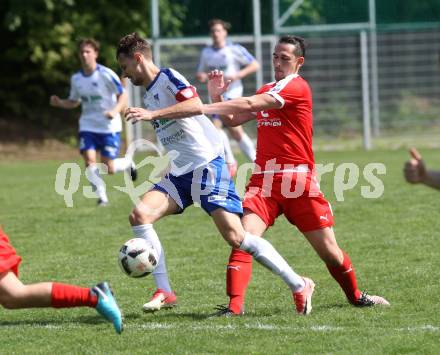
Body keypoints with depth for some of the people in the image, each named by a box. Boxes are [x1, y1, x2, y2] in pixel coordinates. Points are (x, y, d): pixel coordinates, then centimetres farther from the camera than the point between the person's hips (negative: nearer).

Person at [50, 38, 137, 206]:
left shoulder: (106, 75, -13)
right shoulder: (76, 79, 3)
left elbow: (123, 95, -9)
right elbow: (74, 102, 16)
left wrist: (115, 110, -27)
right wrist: (59, 103, -4)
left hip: (109, 127, -4)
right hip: (88, 126, 4)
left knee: (108, 168, -4)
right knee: (89, 160, -14)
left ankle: (129, 163, 30)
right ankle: (102, 197, -2)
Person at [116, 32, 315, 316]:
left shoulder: (168, 77, -7)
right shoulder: (149, 95, 21)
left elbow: (196, 105, -26)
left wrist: (151, 114, -30)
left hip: (207, 165, -9)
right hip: (179, 175, 9)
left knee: (235, 236, -15)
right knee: (139, 214, -12)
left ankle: (299, 286, -4)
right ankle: (164, 292, -10)